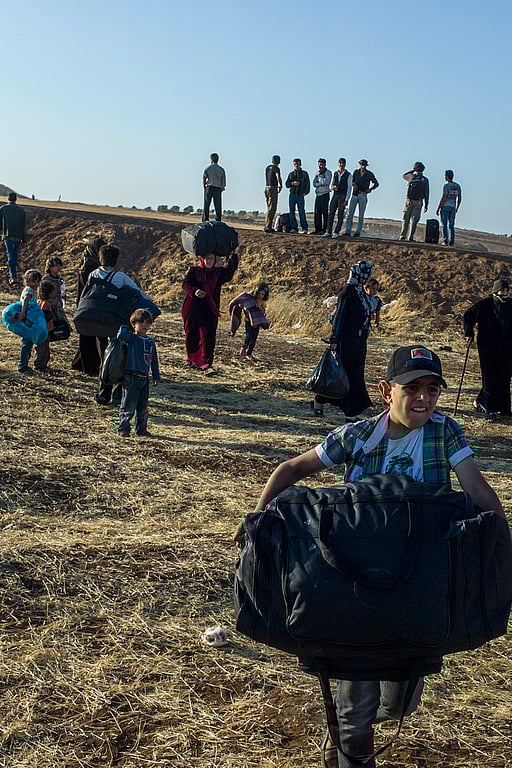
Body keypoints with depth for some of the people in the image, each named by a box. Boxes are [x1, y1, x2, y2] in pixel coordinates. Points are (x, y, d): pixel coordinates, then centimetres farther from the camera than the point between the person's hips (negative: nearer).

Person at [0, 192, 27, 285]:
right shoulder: (21, 209, 8)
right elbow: (24, 225, 8)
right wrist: (24, 238, 11)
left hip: (8, 235, -3)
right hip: (18, 236, 3)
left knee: (10, 256, -7)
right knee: (15, 255, 16)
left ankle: (14, 277, -19)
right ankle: (13, 275, 22)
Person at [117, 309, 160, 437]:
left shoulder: (151, 341, 13)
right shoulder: (131, 338, -5)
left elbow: (154, 360, 18)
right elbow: (121, 335, -27)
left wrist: (156, 376, 16)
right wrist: (124, 328, -8)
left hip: (144, 378, 6)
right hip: (131, 378, -6)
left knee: (143, 406, 11)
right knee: (128, 405, -2)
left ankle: (141, 429, 19)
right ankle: (123, 429, 7)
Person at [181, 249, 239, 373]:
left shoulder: (219, 272, 15)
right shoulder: (194, 271, 6)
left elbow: (231, 269, 20)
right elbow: (185, 284, -3)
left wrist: (234, 255, 9)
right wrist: (194, 291, -22)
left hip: (210, 311, 1)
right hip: (192, 309, -1)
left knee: (208, 337, -10)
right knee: (191, 335, 8)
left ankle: (206, 364, -14)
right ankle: (191, 359, 28)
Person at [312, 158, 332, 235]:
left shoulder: (328, 173, -2)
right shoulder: (317, 173, 14)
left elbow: (326, 182, -17)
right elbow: (314, 184, 2)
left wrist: (319, 181, -5)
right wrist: (322, 183, -12)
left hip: (324, 195, -5)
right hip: (317, 194, 5)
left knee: (324, 212, -4)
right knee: (317, 213, 4)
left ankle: (324, 230, -3)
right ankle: (317, 229, 8)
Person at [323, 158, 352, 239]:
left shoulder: (348, 175, -2)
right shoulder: (335, 174, 12)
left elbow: (349, 188, -5)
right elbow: (331, 185, 17)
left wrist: (346, 199, -12)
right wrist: (333, 187, -9)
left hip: (343, 196, -4)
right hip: (335, 195, 4)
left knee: (340, 215, -4)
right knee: (331, 213, -1)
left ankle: (337, 232, -1)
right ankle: (329, 232, 1)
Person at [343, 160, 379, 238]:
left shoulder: (369, 174, 3)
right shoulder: (356, 172, 9)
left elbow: (376, 183, 9)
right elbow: (352, 180, 20)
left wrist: (370, 189, -7)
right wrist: (353, 184, -3)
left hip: (363, 195, -2)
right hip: (354, 195, 2)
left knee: (361, 215, -1)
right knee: (350, 213, -4)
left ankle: (358, 232, 2)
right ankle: (348, 231, -4)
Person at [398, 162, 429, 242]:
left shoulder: (411, 176, 1)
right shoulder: (425, 180, 1)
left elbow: (404, 176, 26)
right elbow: (426, 193, 0)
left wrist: (412, 171, 21)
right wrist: (426, 205, 4)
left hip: (409, 200, 1)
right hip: (418, 202, -1)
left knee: (406, 219, 7)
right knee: (414, 220, 0)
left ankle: (402, 236, 2)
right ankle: (410, 237, -5)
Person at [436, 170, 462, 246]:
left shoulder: (446, 186, -12)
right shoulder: (457, 186, 7)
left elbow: (443, 198, -15)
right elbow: (459, 198, 10)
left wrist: (438, 208, -10)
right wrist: (457, 208, 21)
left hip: (445, 207, -5)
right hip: (453, 208, 5)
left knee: (444, 225, -2)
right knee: (451, 226, 9)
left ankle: (445, 241, -7)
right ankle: (452, 242, 4)